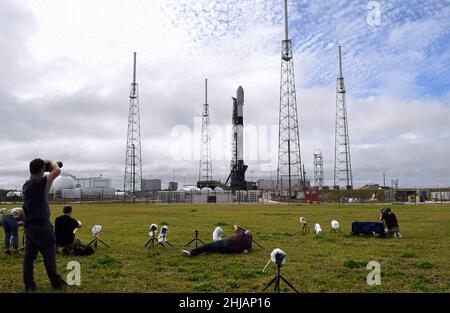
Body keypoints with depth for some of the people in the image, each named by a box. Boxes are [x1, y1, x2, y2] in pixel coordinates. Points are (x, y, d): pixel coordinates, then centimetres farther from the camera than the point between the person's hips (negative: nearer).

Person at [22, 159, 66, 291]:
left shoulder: (26, 185, 9)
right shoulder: (37, 183, -18)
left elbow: (45, 190, 24)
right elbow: (57, 171, -23)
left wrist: (49, 177, 18)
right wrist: (51, 162, -4)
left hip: (29, 227, 8)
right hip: (41, 227, -8)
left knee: (29, 256, 10)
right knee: (49, 255, 2)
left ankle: (29, 284, 14)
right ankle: (56, 282, 10)